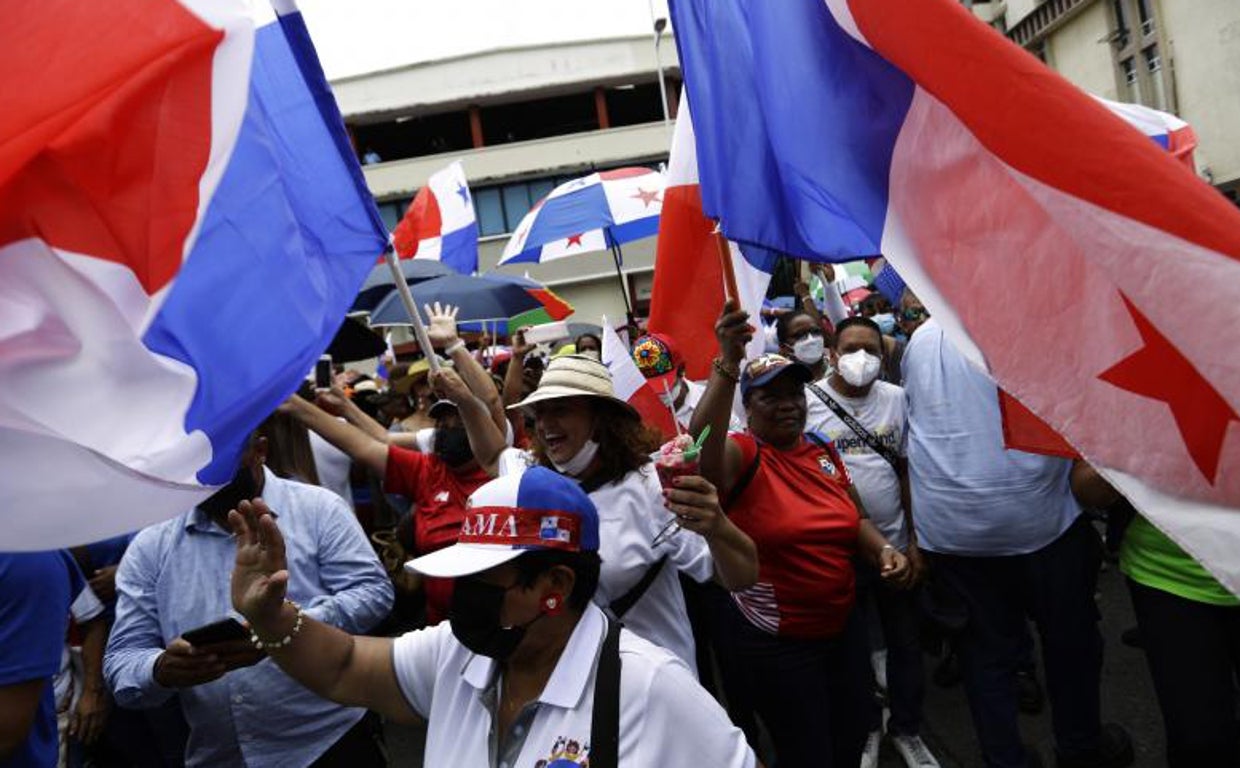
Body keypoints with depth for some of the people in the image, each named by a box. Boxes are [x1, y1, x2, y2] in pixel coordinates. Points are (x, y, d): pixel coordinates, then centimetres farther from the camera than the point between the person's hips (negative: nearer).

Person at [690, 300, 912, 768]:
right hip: (773, 644, -6)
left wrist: (884, 550, -5)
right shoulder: (741, 454, -15)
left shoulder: (823, 450, 5)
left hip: (842, 629, 7)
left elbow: (857, 519, 16)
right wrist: (729, 363, -49)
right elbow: (702, 443, -39)